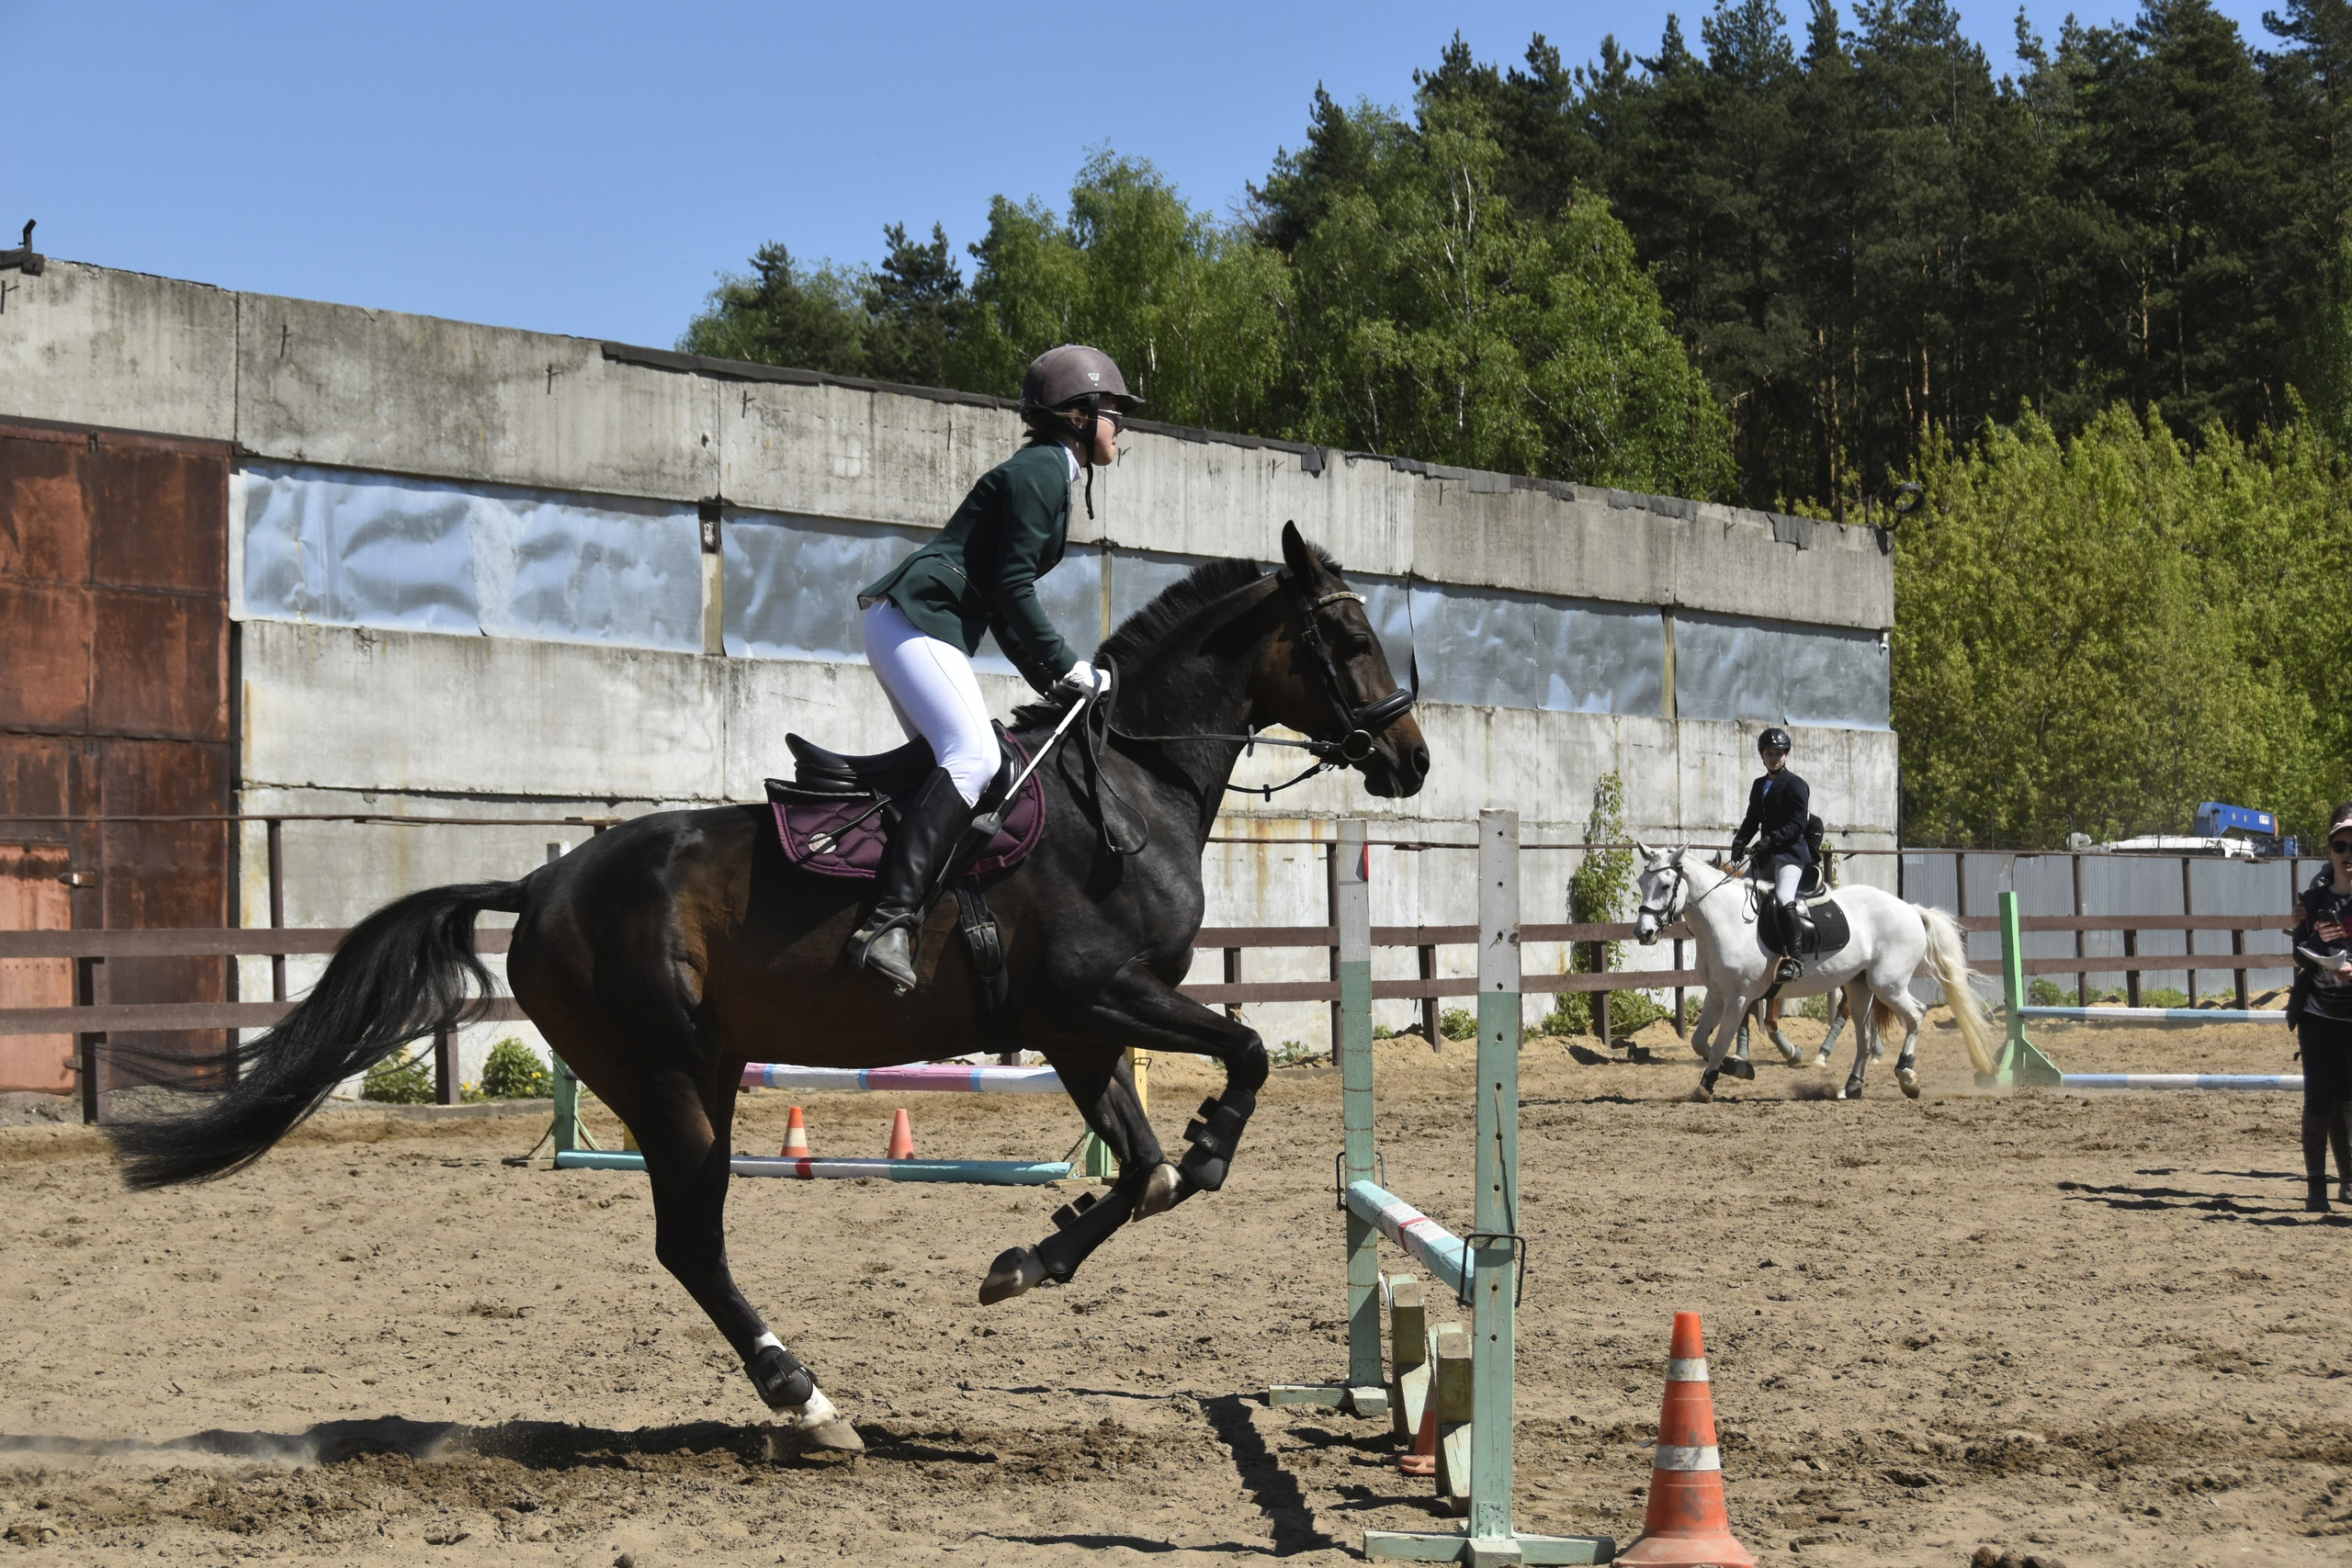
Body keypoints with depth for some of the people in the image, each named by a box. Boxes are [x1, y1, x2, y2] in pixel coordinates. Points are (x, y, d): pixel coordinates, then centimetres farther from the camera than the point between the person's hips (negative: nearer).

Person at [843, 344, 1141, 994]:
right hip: (916, 617, -12)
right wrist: (1067, 669, -10)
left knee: (952, 758, 12)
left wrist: (1053, 681, 15)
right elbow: (1012, 587, -17)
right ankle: (886, 924, -35)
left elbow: (1005, 598, 23)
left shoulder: (1049, 473, 23)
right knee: (974, 756, -25)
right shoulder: (1041, 469, -8)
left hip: (913, 624, 12)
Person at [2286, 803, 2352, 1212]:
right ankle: (2316, 1185, 4)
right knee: (2319, 1098, -2)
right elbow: (2299, 955, 5)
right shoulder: (2315, 899, 2)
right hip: (2319, 1013, 1)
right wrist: (2316, 942, -16)